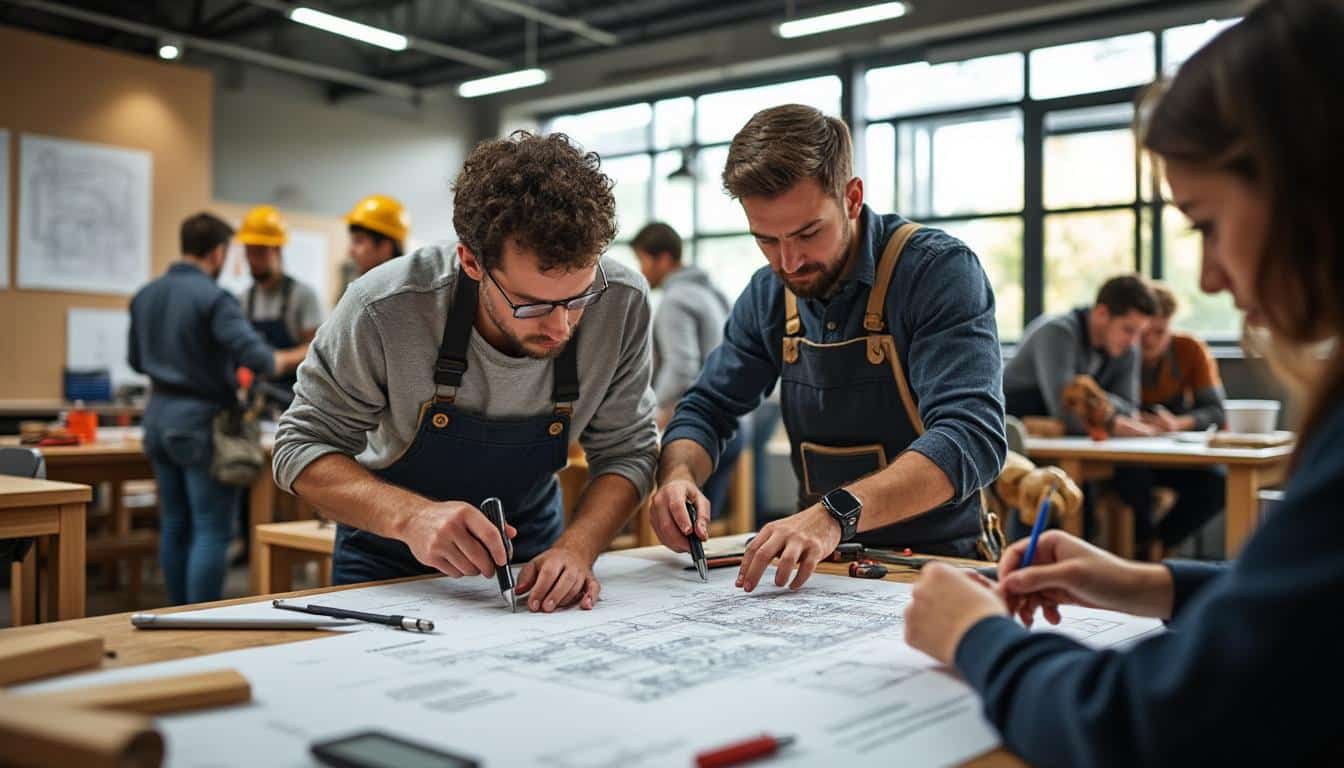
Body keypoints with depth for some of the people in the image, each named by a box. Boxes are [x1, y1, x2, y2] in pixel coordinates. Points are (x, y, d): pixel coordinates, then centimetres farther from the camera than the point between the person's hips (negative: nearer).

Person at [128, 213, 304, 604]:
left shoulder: (145, 295, 9)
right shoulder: (214, 299, -15)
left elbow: (136, 359, 20)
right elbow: (255, 357, -24)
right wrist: (294, 358, -5)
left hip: (159, 415, 8)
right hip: (201, 421, -8)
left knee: (174, 526, 14)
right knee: (211, 532, -3)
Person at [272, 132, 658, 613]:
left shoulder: (623, 303, -21)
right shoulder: (386, 308, -27)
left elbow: (626, 452, -11)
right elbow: (303, 447, -16)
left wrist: (576, 547, -30)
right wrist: (411, 515, -35)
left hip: (530, 552, 2)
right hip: (388, 559, -1)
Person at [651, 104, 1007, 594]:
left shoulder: (939, 270, -16)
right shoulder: (768, 295, 3)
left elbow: (973, 436, -27)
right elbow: (706, 409, 10)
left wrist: (837, 512, -40)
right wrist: (678, 476, -14)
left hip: (942, 559, -3)